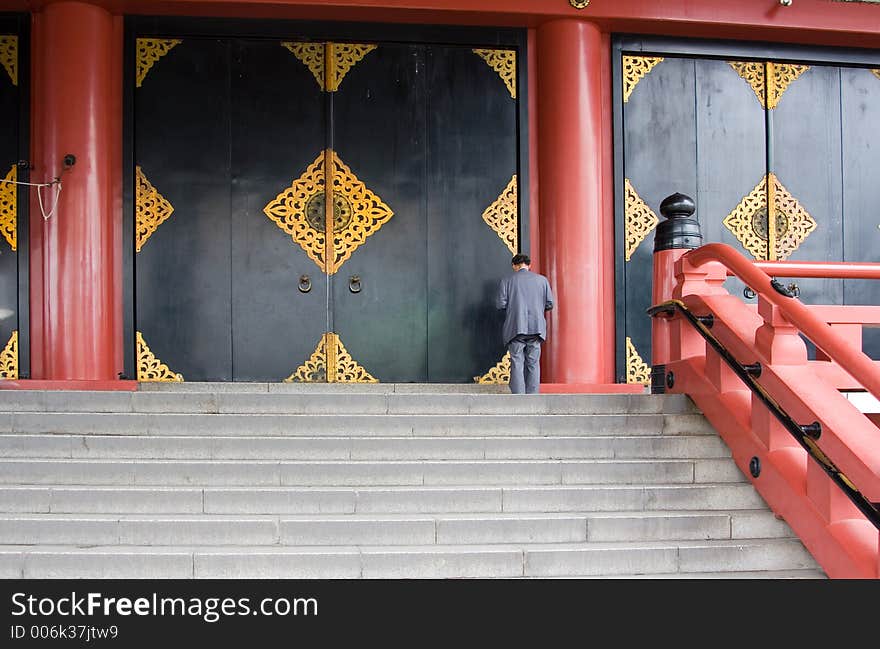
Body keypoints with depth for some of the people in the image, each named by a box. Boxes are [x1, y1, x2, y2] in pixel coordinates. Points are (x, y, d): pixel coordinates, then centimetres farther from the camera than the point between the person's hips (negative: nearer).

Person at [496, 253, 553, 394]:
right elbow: (549, 304, 7)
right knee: (533, 364, 9)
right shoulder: (542, 279, 7)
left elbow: (500, 304, -4)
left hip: (516, 328, -2)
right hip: (536, 328, 2)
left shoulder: (507, 280, 1)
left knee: (517, 364, 1)